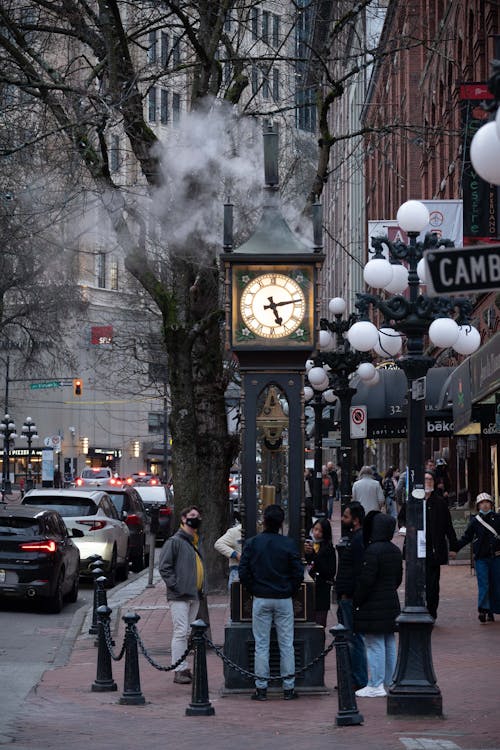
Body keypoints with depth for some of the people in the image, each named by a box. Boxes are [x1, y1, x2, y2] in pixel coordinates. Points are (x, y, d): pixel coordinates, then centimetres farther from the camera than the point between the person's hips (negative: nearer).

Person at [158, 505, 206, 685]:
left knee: (187, 633, 12)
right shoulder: (174, 541, -8)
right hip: (179, 596, -8)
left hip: (195, 596, 8)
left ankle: (183, 667, 18)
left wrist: (202, 587, 16)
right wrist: (175, 586, -17)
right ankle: (179, 670, -12)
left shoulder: (196, 542, 18)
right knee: (181, 632, -12)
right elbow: (164, 567, -12)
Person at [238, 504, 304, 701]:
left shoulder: (251, 543, -4)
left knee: (261, 645, 4)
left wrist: (254, 591, 9)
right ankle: (288, 688, 6)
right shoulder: (289, 544, -4)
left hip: (261, 600, 0)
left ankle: (261, 688, 4)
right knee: (286, 644, 5)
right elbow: (298, 573, -4)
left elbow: (243, 572, -4)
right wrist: (290, 591, 11)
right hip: (284, 599, 0)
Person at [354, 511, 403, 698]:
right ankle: (390, 682, 18)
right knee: (389, 644, 12)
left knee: (375, 645, -4)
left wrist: (356, 601, -10)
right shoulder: (395, 551, 9)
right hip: (392, 604, 9)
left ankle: (376, 685, -2)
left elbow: (365, 580, -19)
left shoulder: (372, 551, -18)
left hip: (373, 606, -9)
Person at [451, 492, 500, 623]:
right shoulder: (475, 521, 6)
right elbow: (466, 537, 7)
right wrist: (455, 549, -2)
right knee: (483, 585, -10)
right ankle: (483, 610, -16)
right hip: (481, 558, -1)